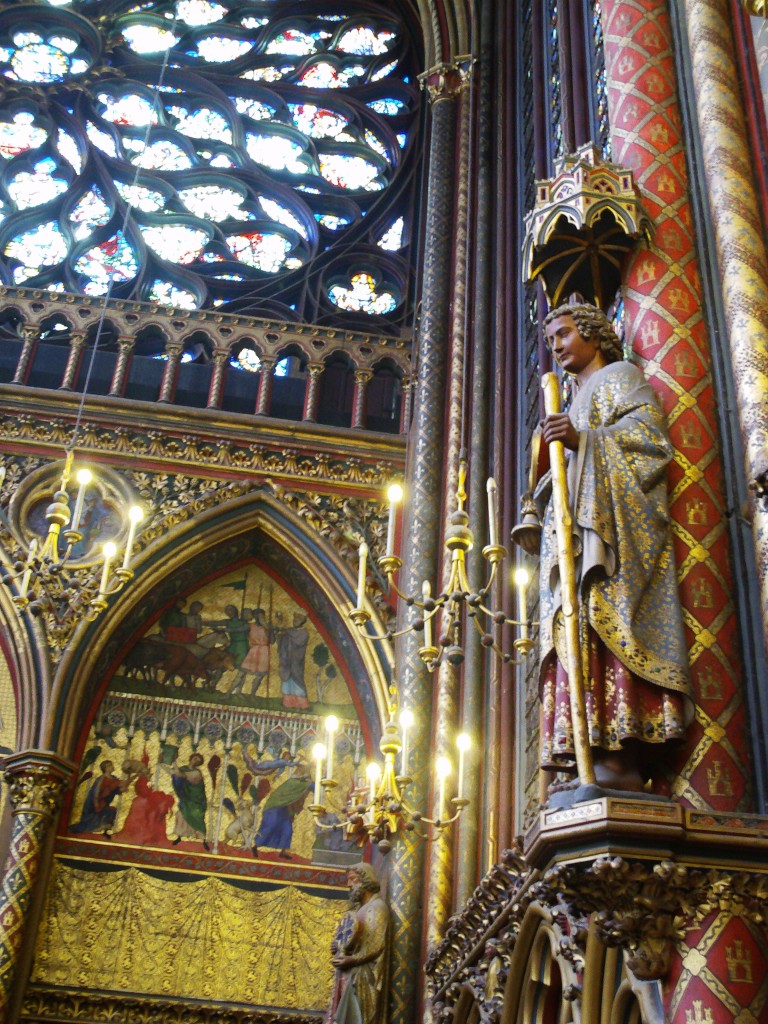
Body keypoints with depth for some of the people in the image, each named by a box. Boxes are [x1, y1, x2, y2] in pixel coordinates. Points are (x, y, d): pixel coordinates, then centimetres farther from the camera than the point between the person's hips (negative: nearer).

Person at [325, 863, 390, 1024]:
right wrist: (338, 947, 2)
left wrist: (352, 960, -22)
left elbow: (377, 945, -16)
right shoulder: (358, 908, 21)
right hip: (348, 973, 9)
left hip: (362, 974, -9)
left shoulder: (377, 906, -7)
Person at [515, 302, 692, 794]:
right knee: (578, 635, -7)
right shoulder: (578, 401, 35)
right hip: (575, 525, 8)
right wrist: (538, 506, 15)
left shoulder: (620, 375, 13)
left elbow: (649, 431, -6)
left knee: (604, 622, -24)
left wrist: (584, 440, -18)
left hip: (610, 519, -8)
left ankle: (624, 756, -31)